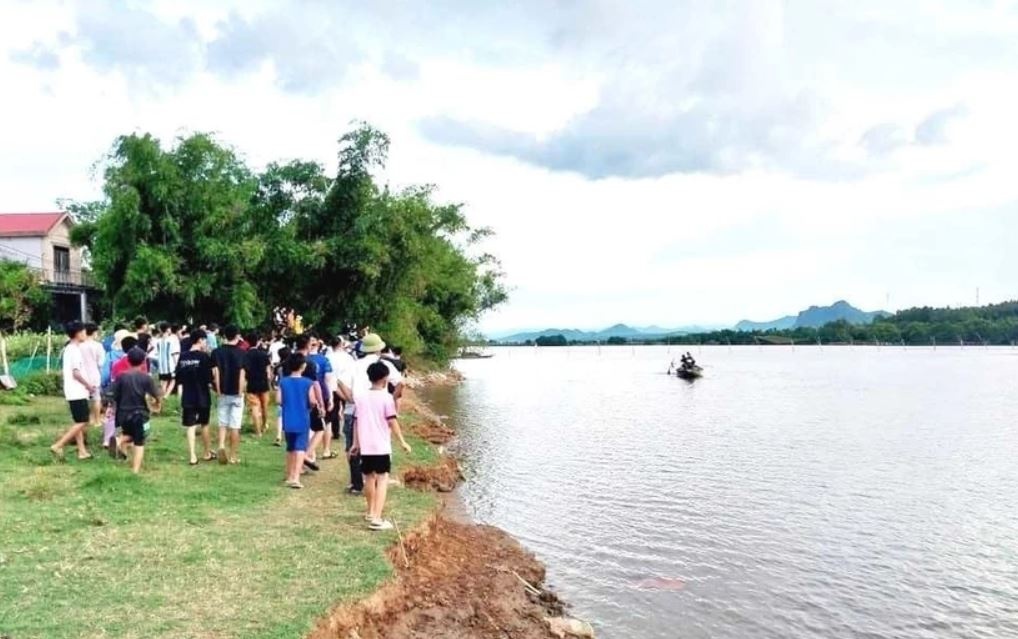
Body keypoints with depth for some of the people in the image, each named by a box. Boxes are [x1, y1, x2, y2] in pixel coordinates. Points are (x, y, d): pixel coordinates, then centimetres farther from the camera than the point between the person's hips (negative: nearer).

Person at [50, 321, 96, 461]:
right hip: (77, 392, -10)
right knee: (82, 422, -7)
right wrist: (88, 385, -9)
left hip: (74, 391, 10)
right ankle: (58, 445, -8)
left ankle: (82, 451, 15)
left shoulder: (68, 348, 14)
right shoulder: (75, 350, -16)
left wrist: (86, 385, 16)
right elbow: (76, 373, -20)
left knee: (78, 422, 12)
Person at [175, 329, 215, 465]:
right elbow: (209, 379, -13)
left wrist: (181, 396, 16)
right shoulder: (204, 356, -11)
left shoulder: (182, 357, 2)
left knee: (190, 426, 5)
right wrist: (211, 383, 7)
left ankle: (192, 456, 2)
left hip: (187, 397, 3)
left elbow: (179, 379, 6)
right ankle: (208, 453, 26)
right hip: (202, 396, -3)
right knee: (204, 425, 13)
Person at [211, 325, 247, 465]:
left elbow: (215, 372, -4)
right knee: (235, 426, 3)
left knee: (223, 423, 15)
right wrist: (240, 392, -8)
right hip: (236, 393, -2)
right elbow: (241, 374, -13)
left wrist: (218, 390, 1)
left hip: (223, 393, 3)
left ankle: (221, 446, -9)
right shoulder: (240, 352, -8)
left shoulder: (217, 352, 0)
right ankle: (233, 456, 8)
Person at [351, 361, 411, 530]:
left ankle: (371, 512, 38)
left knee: (369, 477, 20)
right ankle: (377, 518, -15)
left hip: (365, 446, 5)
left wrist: (356, 443, 17)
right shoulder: (386, 397, -9)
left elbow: (357, 422, 8)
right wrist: (402, 442, -3)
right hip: (381, 446, -5)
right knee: (382, 479, -4)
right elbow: (392, 422, -10)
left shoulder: (361, 397, 6)